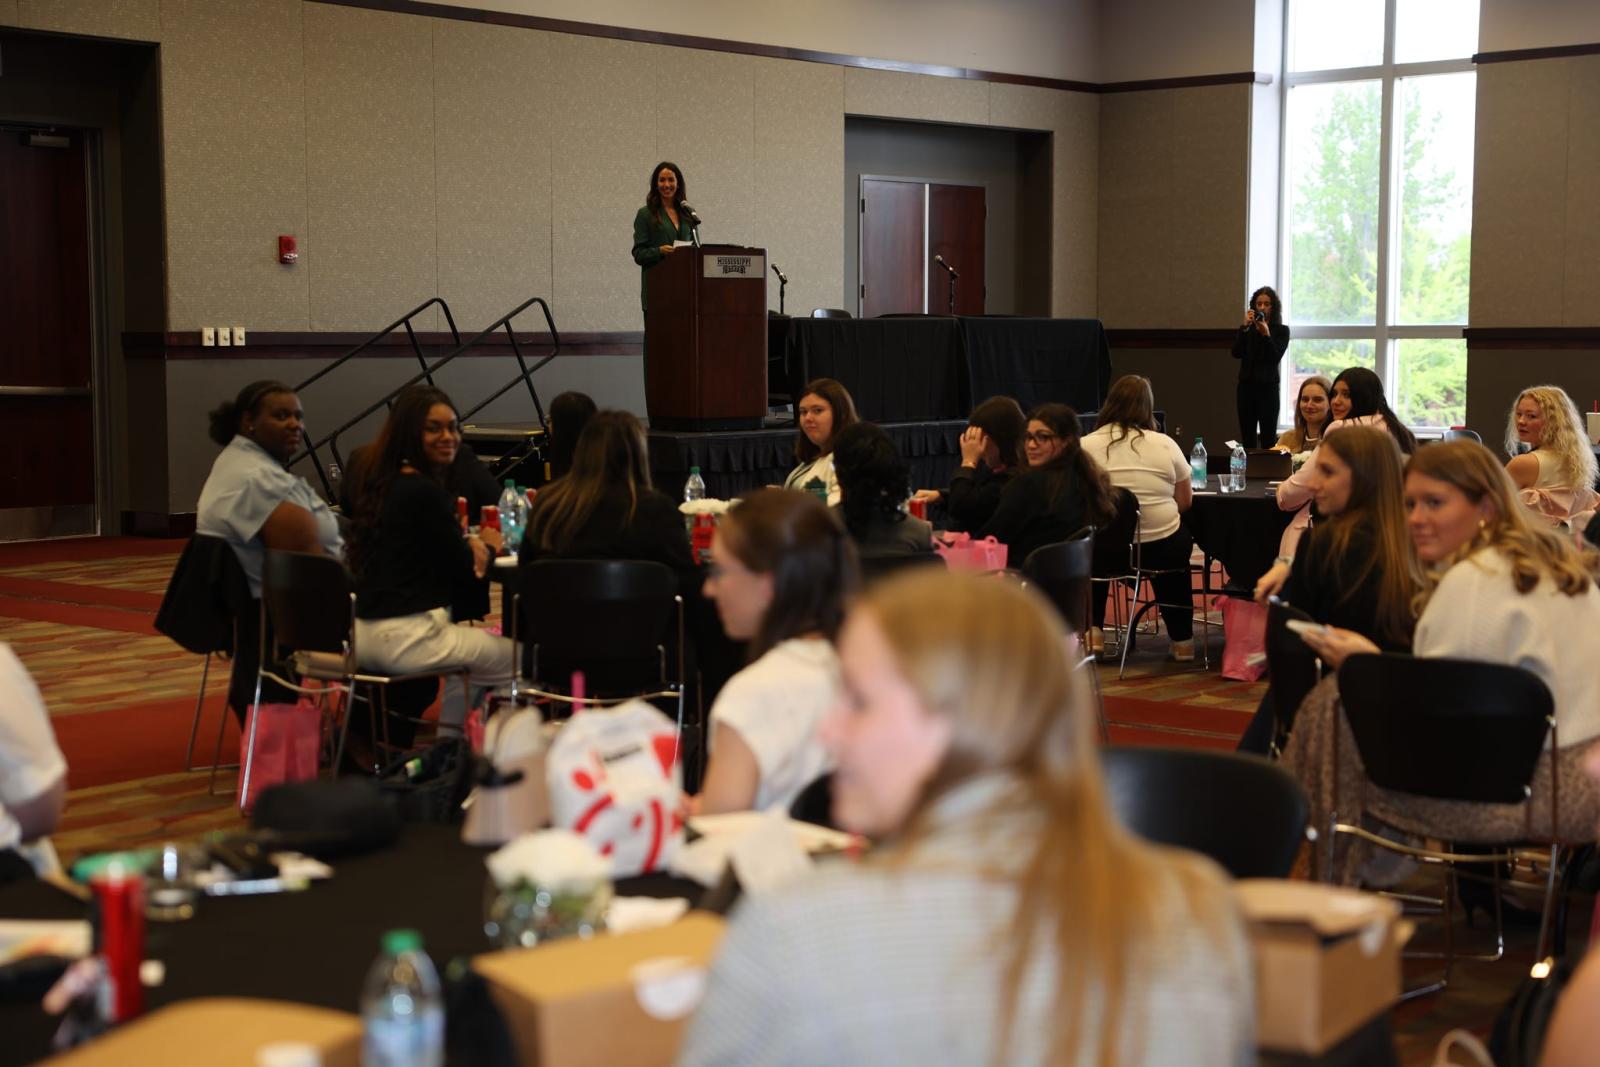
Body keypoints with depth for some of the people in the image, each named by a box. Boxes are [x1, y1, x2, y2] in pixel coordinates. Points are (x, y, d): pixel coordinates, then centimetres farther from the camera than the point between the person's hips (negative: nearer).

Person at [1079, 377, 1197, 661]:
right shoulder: (1166, 444, -5)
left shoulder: (1086, 446, -7)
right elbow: (1185, 502, 4)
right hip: (1162, 550, 0)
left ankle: (1093, 631, 22)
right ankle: (1182, 640, 34)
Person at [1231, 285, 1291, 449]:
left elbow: (1276, 358, -9)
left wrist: (1266, 334, -19)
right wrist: (1245, 327, -11)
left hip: (1268, 386, -3)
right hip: (1246, 386, 3)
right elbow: (1236, 353, -4)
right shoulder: (1248, 329, 9)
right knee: (1247, 440, 2)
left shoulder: (1281, 330, 2)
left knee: (1268, 439, -7)